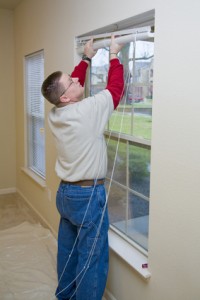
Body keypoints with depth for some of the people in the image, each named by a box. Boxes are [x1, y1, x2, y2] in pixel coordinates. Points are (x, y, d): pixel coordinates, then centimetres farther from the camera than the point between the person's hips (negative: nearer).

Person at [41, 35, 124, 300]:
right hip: (88, 195, -8)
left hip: (65, 192, 8)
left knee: (68, 250, 23)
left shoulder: (55, 114, 0)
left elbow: (73, 82, 16)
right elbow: (115, 88, -9)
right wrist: (114, 56, 2)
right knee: (92, 259, 7)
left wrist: (86, 59, 21)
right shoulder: (87, 111, -22)